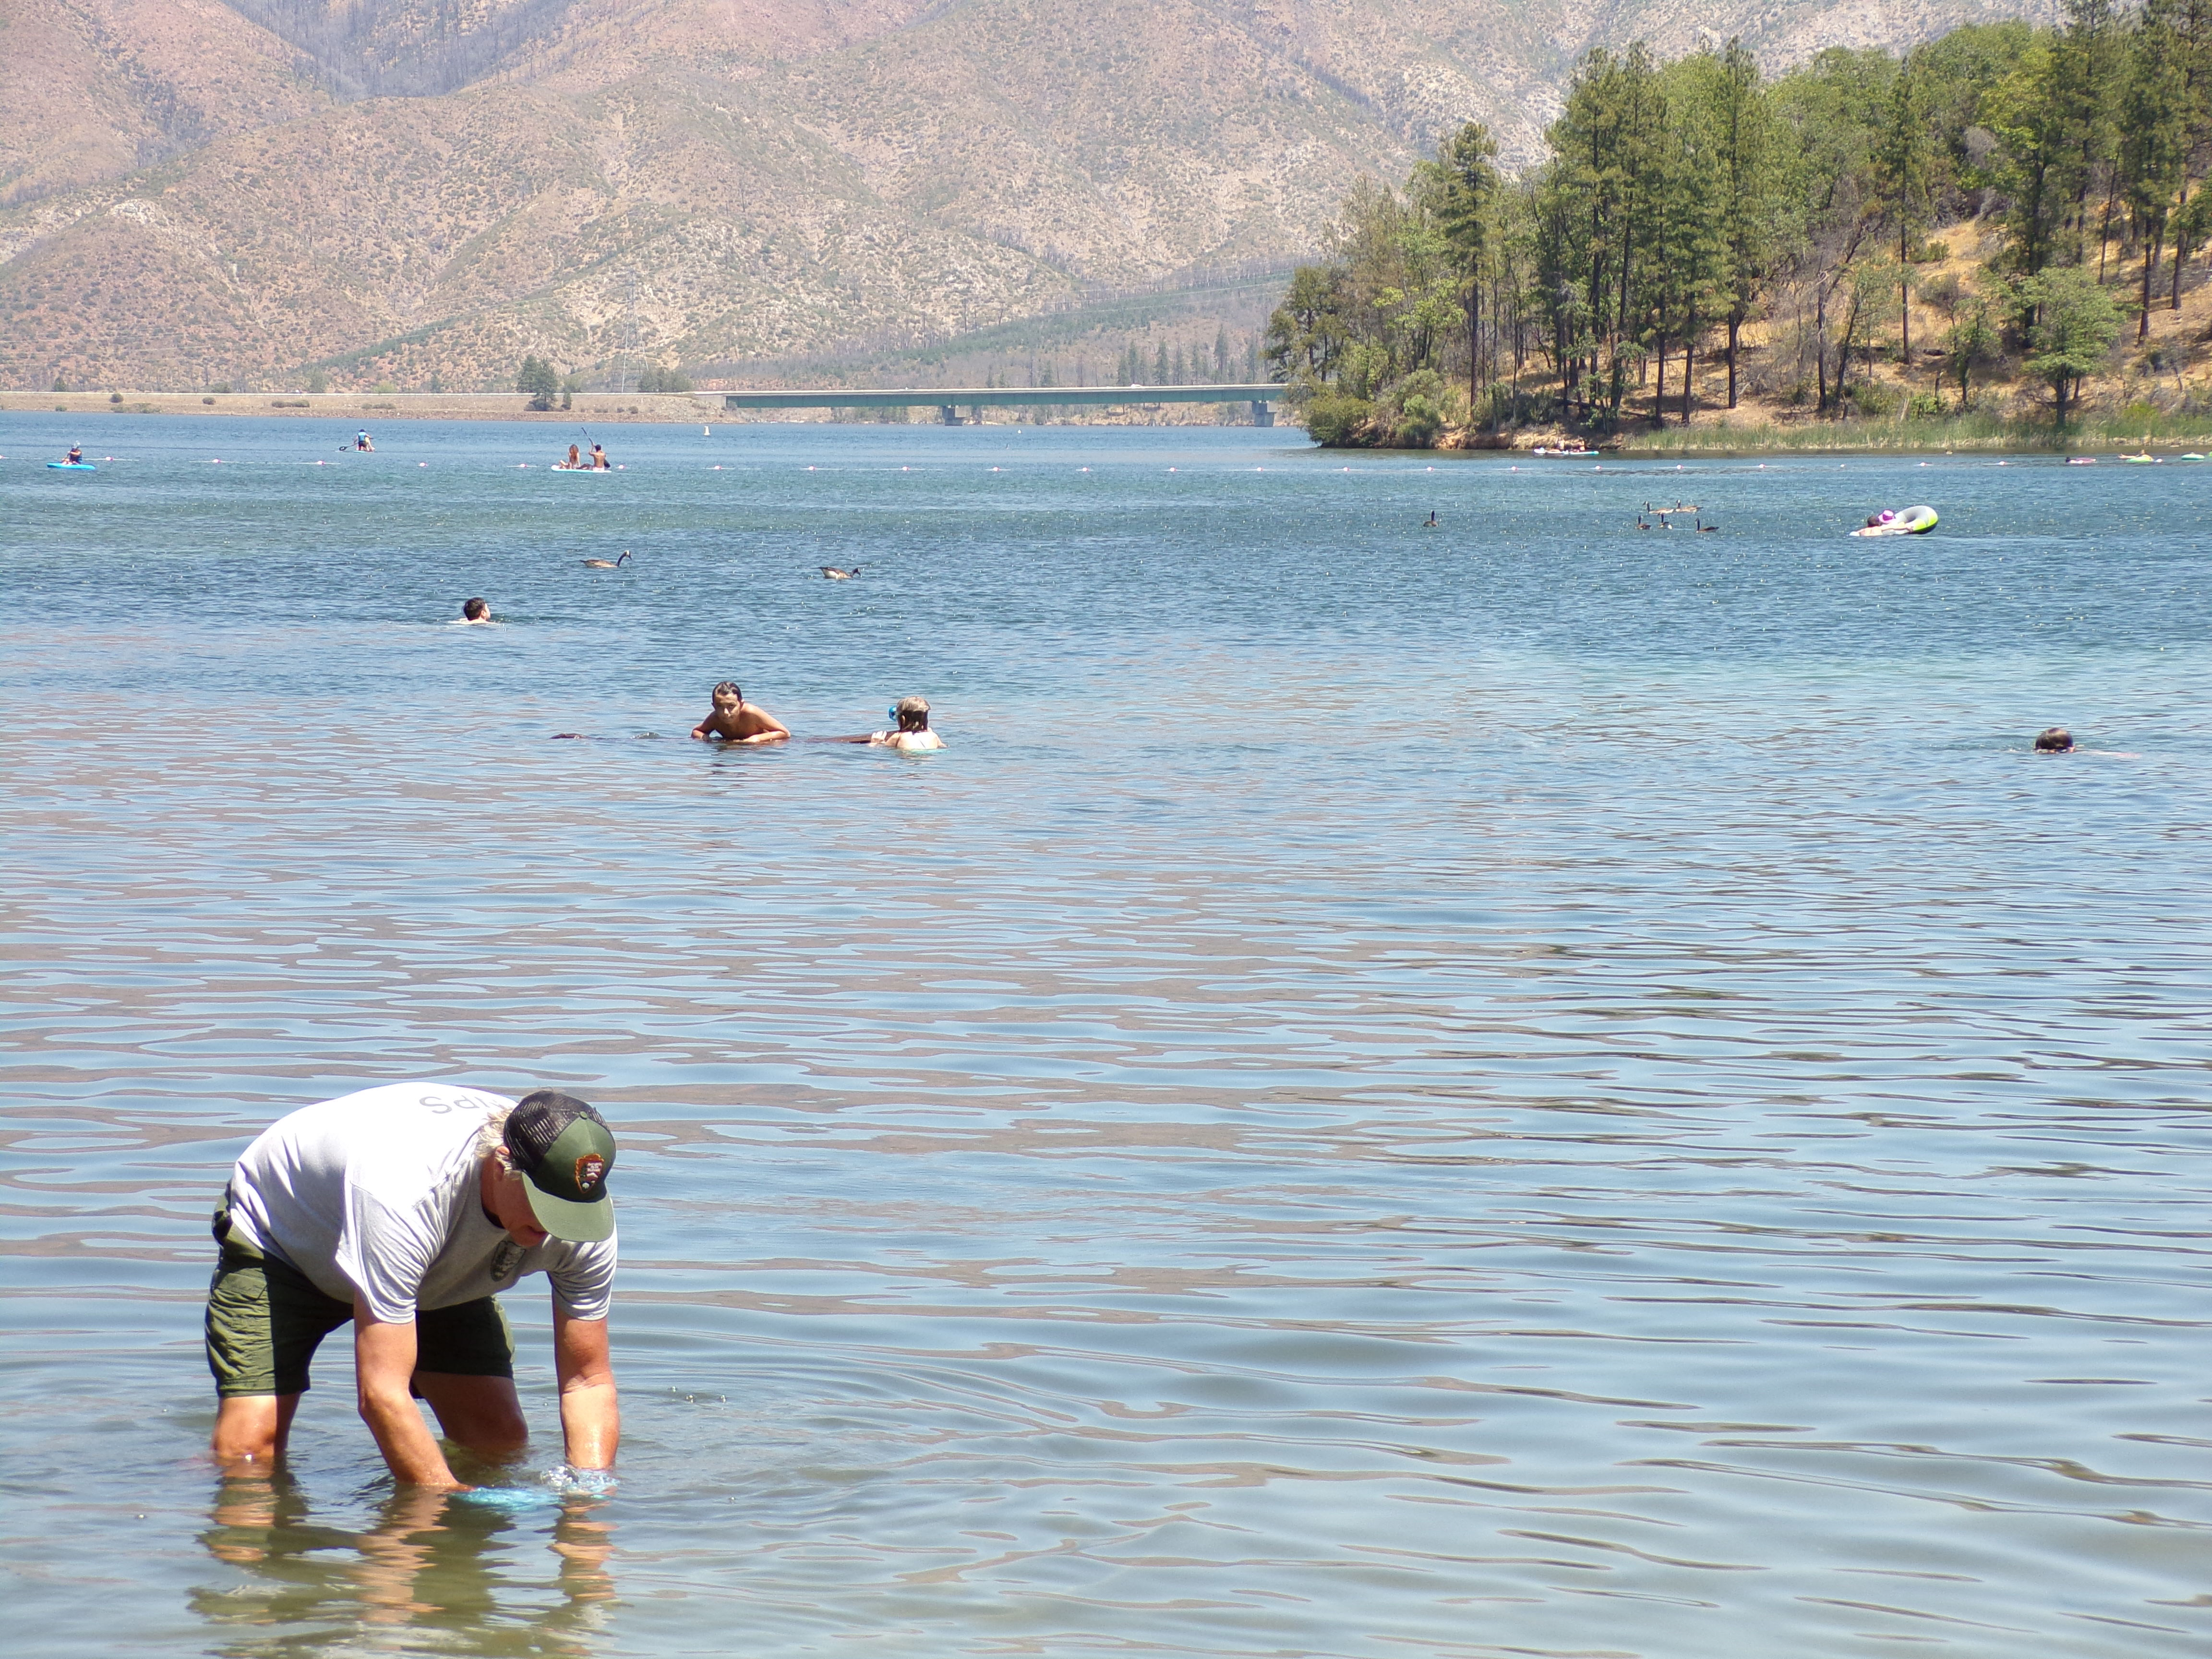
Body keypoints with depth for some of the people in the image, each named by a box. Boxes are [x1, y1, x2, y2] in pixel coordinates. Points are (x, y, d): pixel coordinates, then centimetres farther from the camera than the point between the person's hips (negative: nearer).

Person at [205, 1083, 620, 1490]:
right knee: (247, 1451, -21)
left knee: (501, 1444, -10)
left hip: (437, 1271, 5)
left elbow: (590, 1381, -21)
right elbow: (381, 1393, -46)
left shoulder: (582, 1209, -29)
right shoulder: (406, 1194, -47)